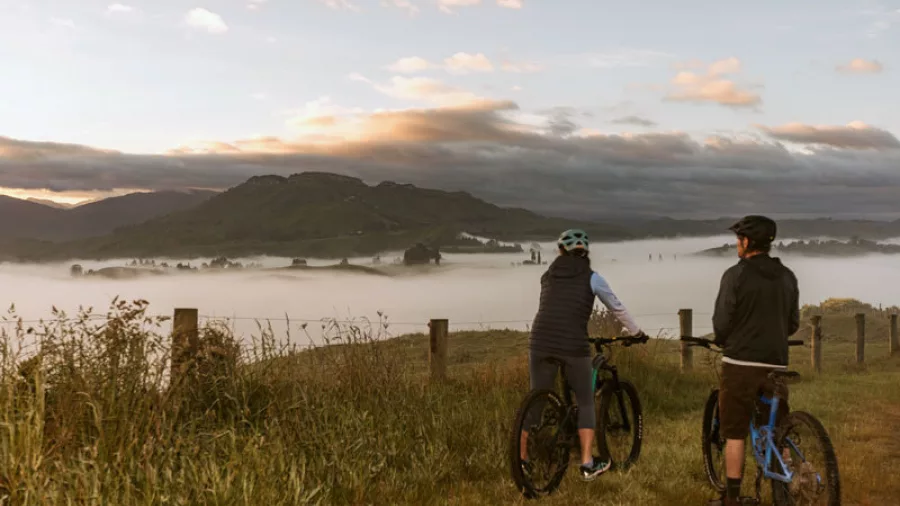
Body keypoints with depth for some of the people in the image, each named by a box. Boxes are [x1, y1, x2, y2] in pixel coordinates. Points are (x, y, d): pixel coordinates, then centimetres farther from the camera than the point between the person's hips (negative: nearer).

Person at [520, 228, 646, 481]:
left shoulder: (548, 275, 16)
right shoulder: (592, 278, 7)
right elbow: (618, 308, 18)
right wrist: (636, 332, 34)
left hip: (540, 343, 3)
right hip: (573, 346, -3)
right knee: (585, 403, 14)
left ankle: (523, 459, 21)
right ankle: (588, 464, 12)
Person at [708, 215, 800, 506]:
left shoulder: (736, 275, -8)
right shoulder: (787, 277, 8)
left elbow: (721, 322, -9)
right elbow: (793, 324, 13)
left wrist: (724, 342, 11)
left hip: (741, 363, -4)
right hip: (776, 364, 5)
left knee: (735, 433, 3)